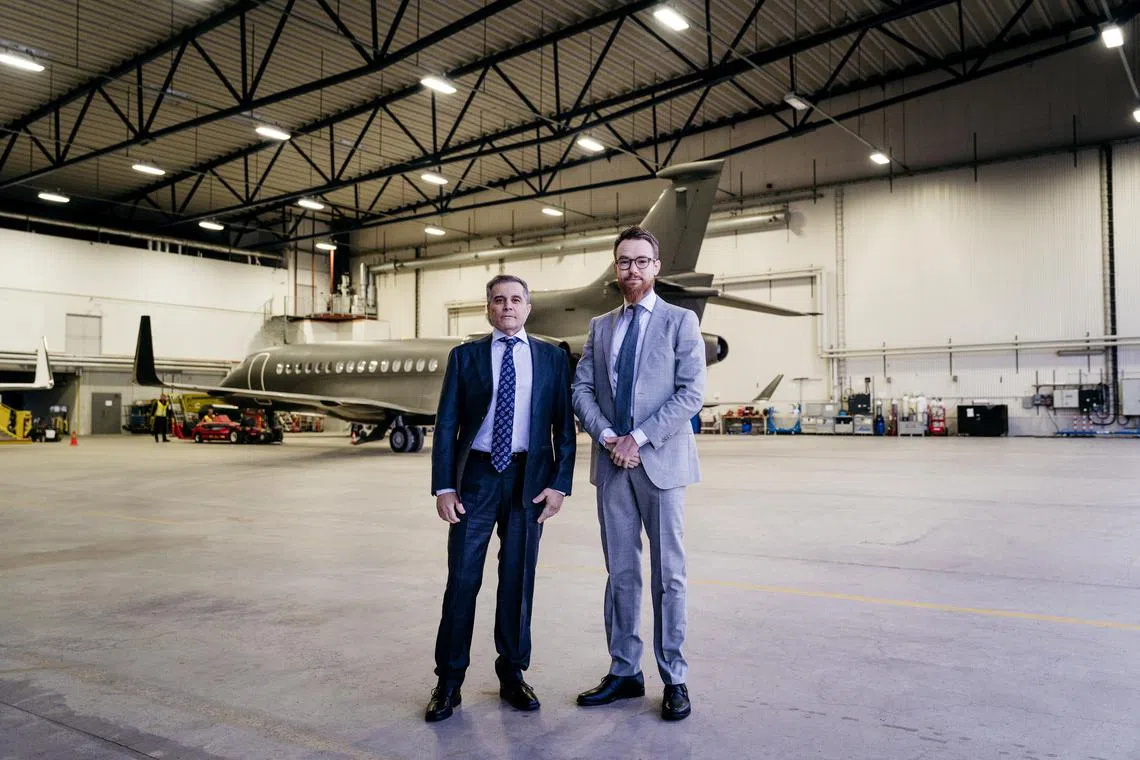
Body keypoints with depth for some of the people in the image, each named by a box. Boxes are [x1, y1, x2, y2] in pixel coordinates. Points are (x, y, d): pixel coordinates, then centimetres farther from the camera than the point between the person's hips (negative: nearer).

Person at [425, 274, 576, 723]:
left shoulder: (553, 358, 7)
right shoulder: (465, 356, 6)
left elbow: (564, 425, 5)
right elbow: (446, 425, 2)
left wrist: (560, 483, -4)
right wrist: (443, 487, -5)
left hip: (529, 480, 1)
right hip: (475, 476, 0)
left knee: (517, 580, 9)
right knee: (462, 579, 2)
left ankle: (512, 674, 25)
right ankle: (449, 681, 16)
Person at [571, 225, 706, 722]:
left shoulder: (680, 321, 1)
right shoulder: (599, 327, 14)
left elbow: (691, 392, -8)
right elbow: (581, 389, 8)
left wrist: (639, 438, -14)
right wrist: (607, 436, -9)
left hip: (660, 461, -4)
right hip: (611, 464, 4)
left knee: (668, 574, 3)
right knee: (620, 572, 9)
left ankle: (674, 680, 12)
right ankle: (624, 672, 20)